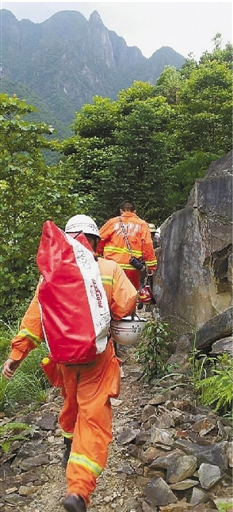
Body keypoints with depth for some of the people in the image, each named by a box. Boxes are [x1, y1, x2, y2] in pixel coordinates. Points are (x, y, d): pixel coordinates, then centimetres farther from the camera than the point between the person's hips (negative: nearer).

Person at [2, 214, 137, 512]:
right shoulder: (109, 269, -7)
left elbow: (35, 316, -7)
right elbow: (126, 305, -14)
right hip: (97, 354, -3)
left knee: (71, 401, 27)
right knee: (93, 415, 3)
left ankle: (70, 450, 52)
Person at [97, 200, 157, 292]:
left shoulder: (112, 222, 7)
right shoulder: (142, 224, 7)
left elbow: (99, 239, 5)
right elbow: (148, 246, -1)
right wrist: (151, 266, 2)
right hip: (132, 269, 0)